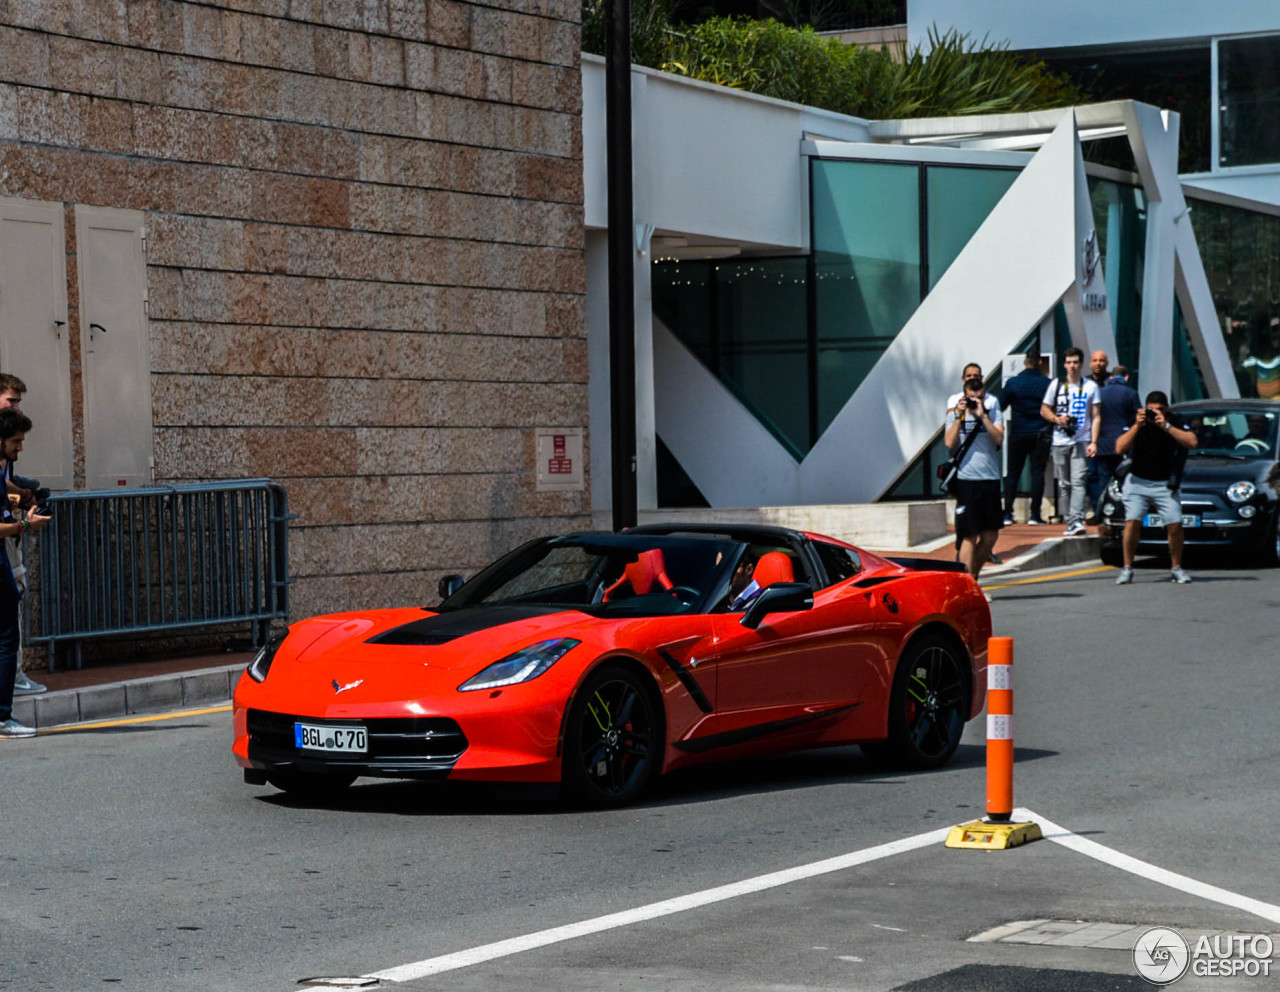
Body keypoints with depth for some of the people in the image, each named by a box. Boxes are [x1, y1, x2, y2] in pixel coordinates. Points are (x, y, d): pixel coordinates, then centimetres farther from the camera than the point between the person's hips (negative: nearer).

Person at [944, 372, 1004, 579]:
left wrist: (982, 416, -12)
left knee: (990, 536, 7)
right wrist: (959, 416, -12)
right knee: (969, 536, -5)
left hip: (990, 479, 3)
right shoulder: (955, 413, 5)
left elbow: (999, 439, -6)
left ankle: (973, 575, 25)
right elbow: (950, 443, -7)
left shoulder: (993, 409, 7)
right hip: (966, 479, -3)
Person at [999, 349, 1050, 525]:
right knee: (1037, 473, 1)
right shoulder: (1048, 383, -4)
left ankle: (1007, 513, 3)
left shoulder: (1013, 382, -4)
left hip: (1018, 434, 1)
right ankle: (1034, 514, -3)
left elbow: (1001, 406, 3)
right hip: (1040, 435, -1)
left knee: (1013, 473, 8)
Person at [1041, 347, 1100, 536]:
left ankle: (1077, 521, -25)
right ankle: (1070, 522, 12)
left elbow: (1095, 416, 3)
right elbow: (1044, 410, 15)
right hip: (1060, 441, 3)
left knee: (1078, 482, -15)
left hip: (1081, 441, -3)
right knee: (1064, 485, 5)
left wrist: (1093, 442, -7)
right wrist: (1057, 419, -7)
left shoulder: (1091, 386, 5)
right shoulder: (1056, 384, 9)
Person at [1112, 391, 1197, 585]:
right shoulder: (1136, 423, 0)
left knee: (1175, 524, -10)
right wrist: (1137, 426, -18)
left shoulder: (1175, 424, 0)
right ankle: (1127, 569, -6)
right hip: (1137, 482, 0)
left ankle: (1176, 568, 7)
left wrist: (1166, 426, -22)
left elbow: (1192, 442, -17)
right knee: (1132, 522, -15)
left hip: (1164, 484, 0)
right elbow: (1120, 448, -9)